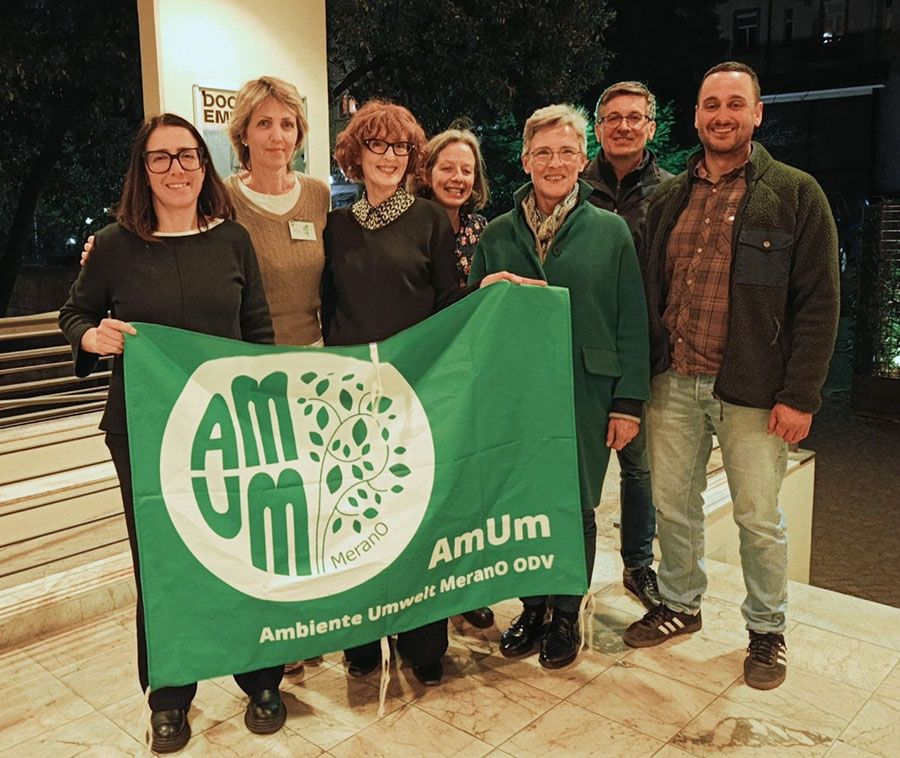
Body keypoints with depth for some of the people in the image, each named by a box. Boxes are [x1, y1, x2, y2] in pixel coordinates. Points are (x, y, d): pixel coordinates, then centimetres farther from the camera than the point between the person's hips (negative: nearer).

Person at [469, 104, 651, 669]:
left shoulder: (611, 231, 0)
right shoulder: (498, 235, 6)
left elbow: (632, 323, 0)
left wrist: (629, 402, -4)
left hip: (585, 394, -2)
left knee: (576, 506, 7)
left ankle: (566, 616, 28)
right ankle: (532, 606, 30)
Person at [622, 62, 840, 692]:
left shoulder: (797, 195, -3)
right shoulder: (669, 199, 10)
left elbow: (818, 302, -7)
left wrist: (800, 395, -12)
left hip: (752, 392, -4)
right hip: (673, 385, 4)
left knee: (759, 518, 7)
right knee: (673, 505, 14)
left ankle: (767, 629, 29)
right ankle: (680, 605, 35)